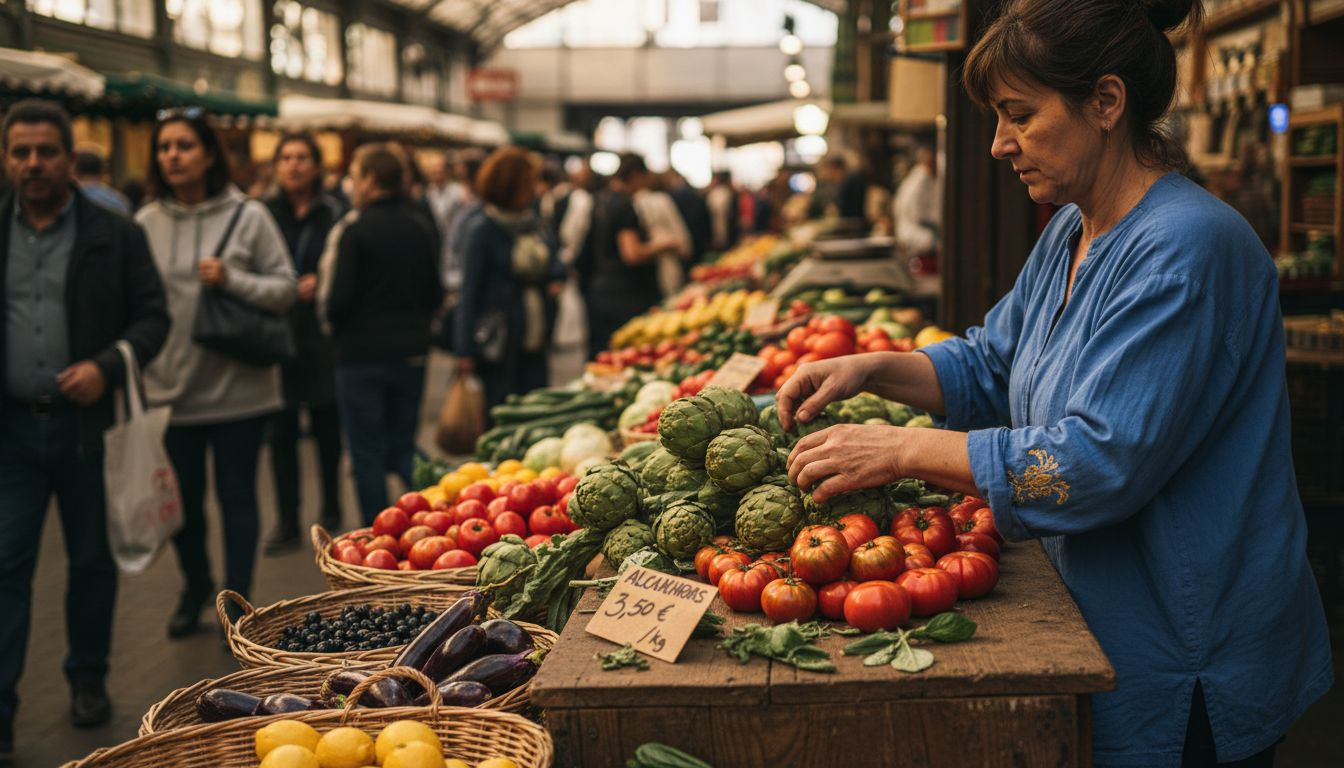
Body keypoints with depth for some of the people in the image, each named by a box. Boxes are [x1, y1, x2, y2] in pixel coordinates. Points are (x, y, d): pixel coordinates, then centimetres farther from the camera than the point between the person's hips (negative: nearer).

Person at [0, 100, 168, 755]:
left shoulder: (115, 235, -1)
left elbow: (153, 315, -1)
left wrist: (108, 365, -17)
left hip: (88, 423, -1)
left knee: (92, 559, 12)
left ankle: (88, 679, 30)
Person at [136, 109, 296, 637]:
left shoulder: (248, 216, -5)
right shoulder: (147, 223, 1)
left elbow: (285, 288, -3)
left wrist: (232, 280, -18)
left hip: (238, 388, -2)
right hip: (170, 387, 3)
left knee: (237, 497, 6)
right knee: (182, 499, 14)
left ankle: (237, 597, 20)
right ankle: (195, 588, 38)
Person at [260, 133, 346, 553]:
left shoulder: (334, 214, 1)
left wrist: (320, 282, -16)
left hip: (322, 339, -1)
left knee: (326, 424, 8)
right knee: (282, 431, 2)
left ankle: (331, 510, 26)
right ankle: (286, 522, 10)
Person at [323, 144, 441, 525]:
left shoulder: (356, 230, -14)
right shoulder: (421, 227, 4)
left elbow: (339, 299, -14)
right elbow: (435, 294, 8)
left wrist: (337, 327, 6)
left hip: (363, 354, -5)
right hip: (412, 353, 5)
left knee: (368, 455, 4)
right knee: (404, 448, 17)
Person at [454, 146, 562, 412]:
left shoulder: (534, 223, 10)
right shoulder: (482, 227, -9)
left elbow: (555, 267, 14)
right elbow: (469, 290, -9)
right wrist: (465, 350, -13)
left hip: (533, 340, 6)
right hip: (497, 340, -6)